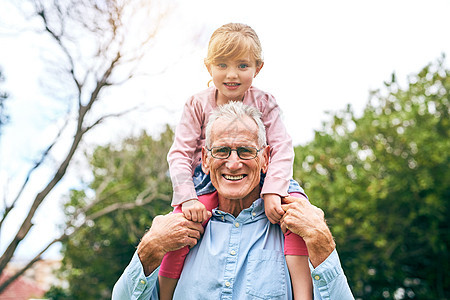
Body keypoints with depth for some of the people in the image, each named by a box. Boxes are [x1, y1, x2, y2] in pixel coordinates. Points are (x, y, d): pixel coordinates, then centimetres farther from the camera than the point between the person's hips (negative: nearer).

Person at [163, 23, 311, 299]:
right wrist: (187, 198, -20)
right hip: (209, 182, 0)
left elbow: (282, 149, -10)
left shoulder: (264, 103, -1)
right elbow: (179, 154, -5)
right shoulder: (198, 105, 0)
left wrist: (272, 192, -27)